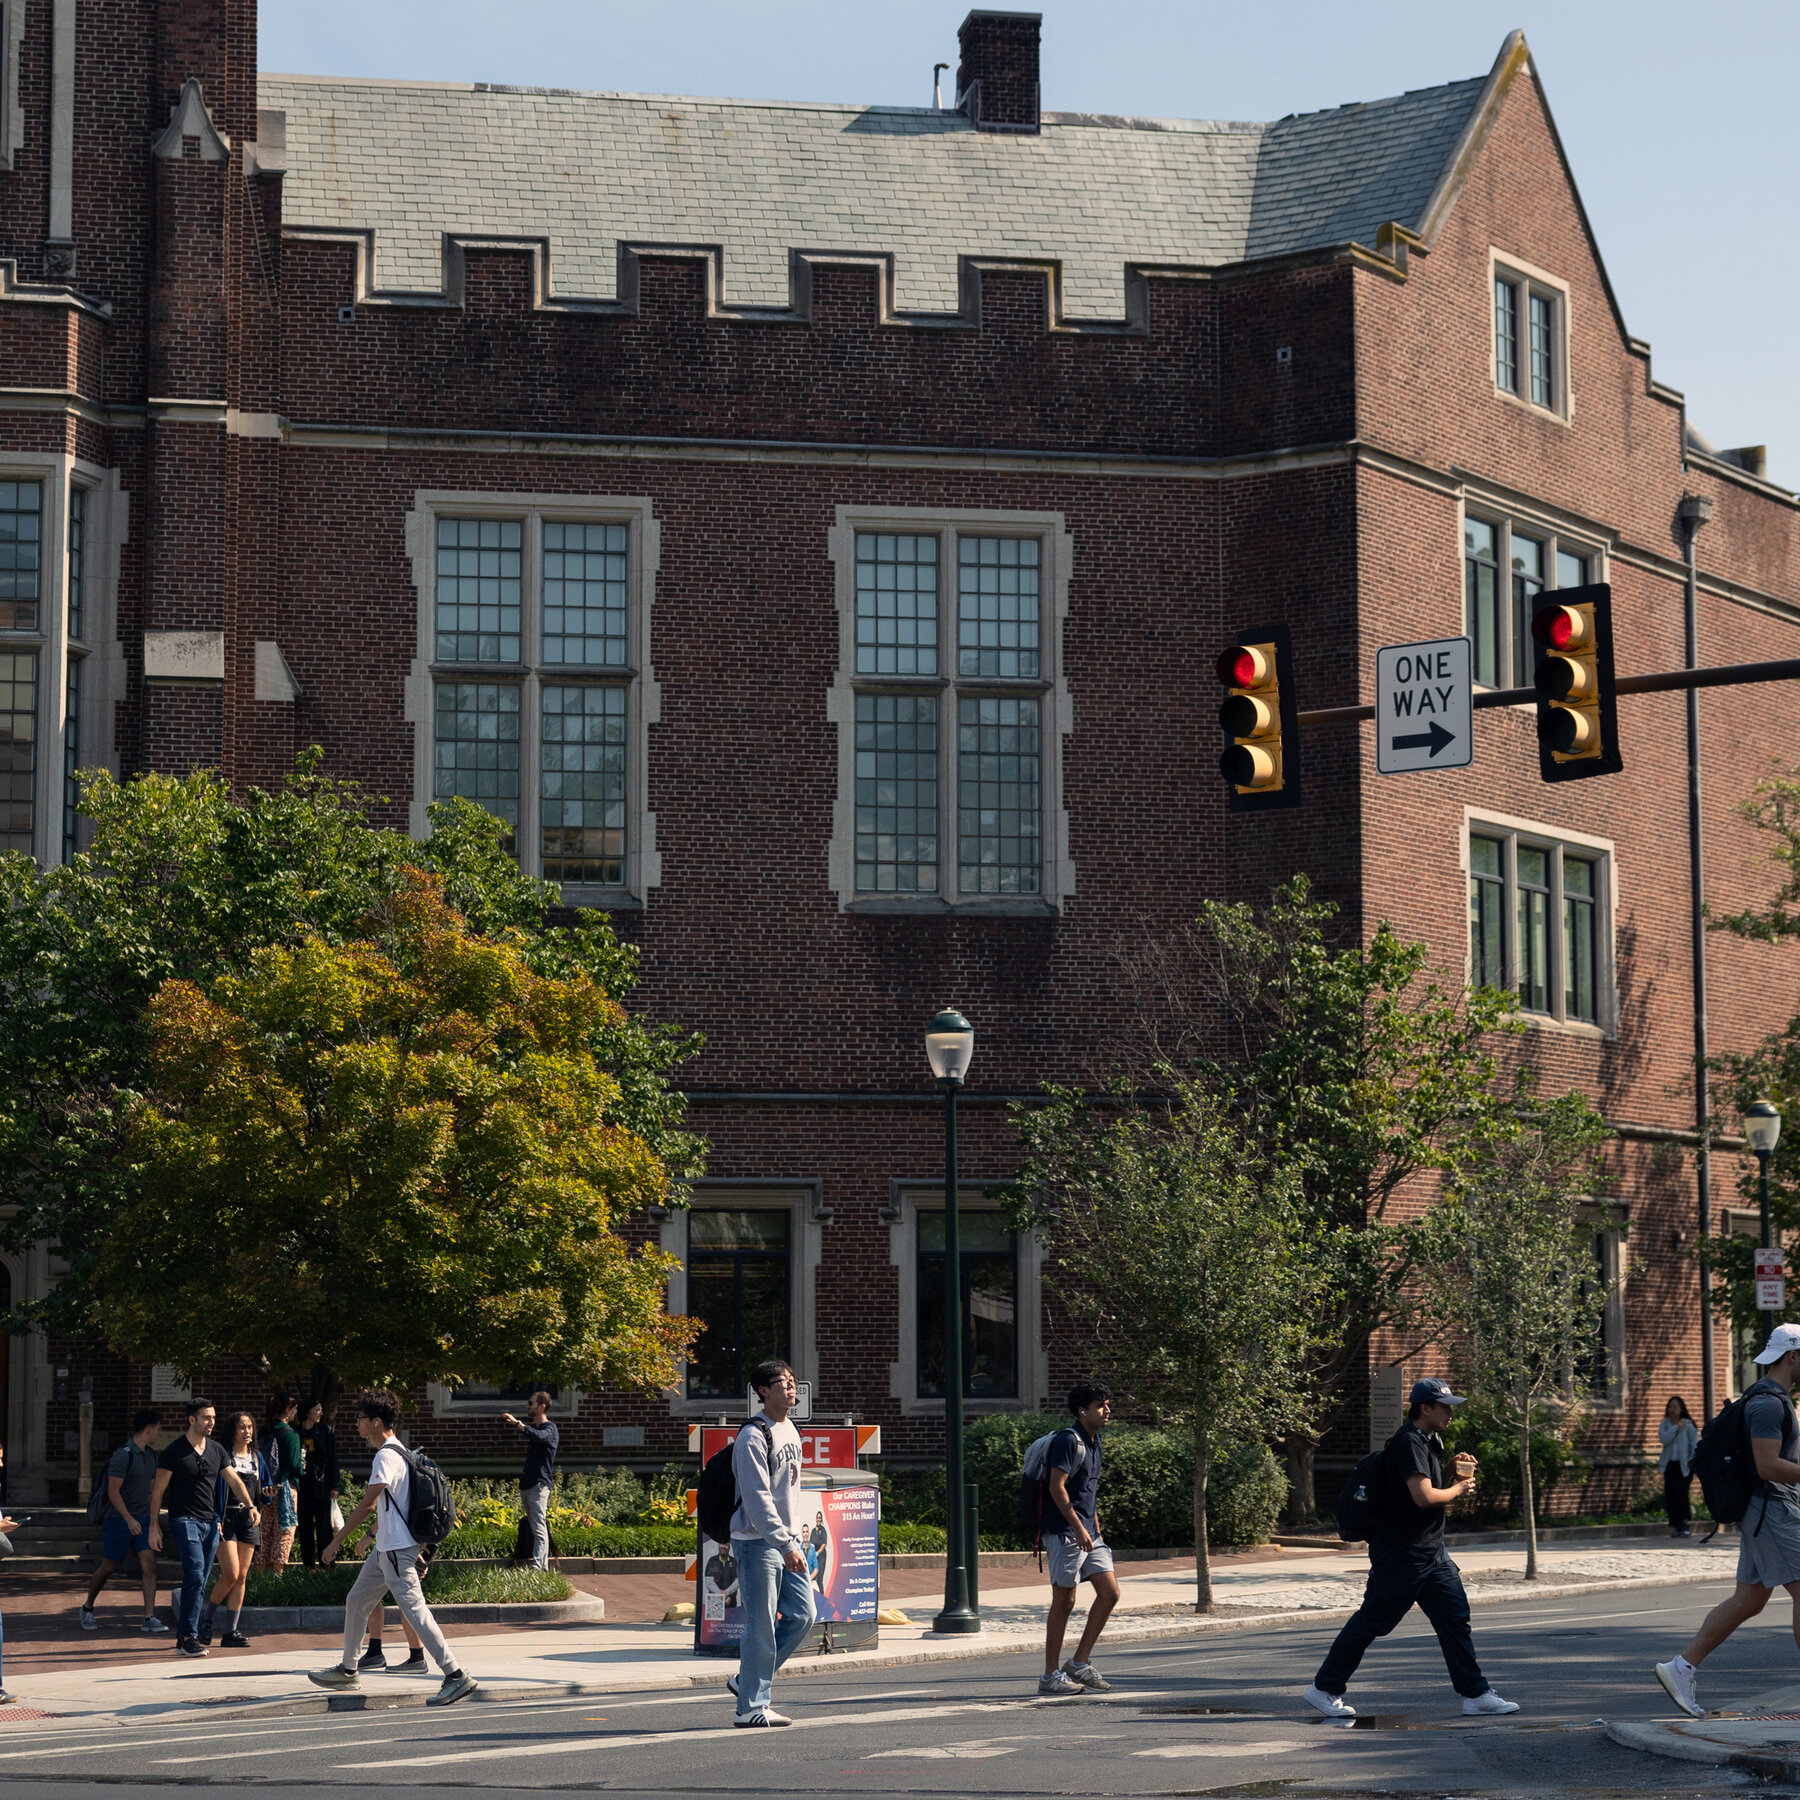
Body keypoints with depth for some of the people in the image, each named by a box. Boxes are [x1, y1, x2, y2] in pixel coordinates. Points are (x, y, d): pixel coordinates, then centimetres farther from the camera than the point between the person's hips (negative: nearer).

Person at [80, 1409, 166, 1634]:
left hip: (143, 1520, 6)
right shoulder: (123, 1455, -16)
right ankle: (87, 1608, 29)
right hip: (119, 1520, -6)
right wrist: (129, 1519, -23)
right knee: (107, 1568, 7)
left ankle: (149, 1619, -10)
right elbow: (113, 1491, -18)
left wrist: (150, 1519, 21)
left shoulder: (151, 1455, 8)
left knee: (149, 1565, -8)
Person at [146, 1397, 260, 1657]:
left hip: (210, 1522, 6)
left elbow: (234, 1480, 14)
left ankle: (184, 1637, 14)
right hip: (185, 1521, -6)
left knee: (198, 1584, 7)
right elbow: (157, 1490, -2)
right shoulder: (174, 1451, -5)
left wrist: (251, 1506, -2)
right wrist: (154, 1527, -6)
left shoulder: (216, 1450, 12)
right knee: (195, 1577, -18)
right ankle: (188, 1637, -16)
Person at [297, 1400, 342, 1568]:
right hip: (302, 1484, 1)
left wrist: (335, 1486, -1)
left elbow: (333, 1459, 3)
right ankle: (308, 1564, 10)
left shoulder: (326, 1431, 4)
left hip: (321, 1485, -1)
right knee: (305, 1526, 5)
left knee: (323, 1525, -2)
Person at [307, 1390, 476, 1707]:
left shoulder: (387, 1457, -16)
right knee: (356, 1602, 18)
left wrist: (336, 1541, -13)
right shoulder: (396, 1452, 15)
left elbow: (366, 1505, -18)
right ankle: (347, 1670, 31)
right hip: (385, 1549, 11)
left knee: (413, 1609, -13)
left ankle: (456, 1676, -16)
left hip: (397, 1548, -11)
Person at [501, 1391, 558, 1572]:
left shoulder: (549, 1429, -9)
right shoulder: (532, 1427, 20)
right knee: (538, 1530, 11)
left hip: (539, 1485, -10)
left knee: (539, 1530, -15)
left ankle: (537, 1568, -22)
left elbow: (539, 1436, -32)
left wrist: (517, 1422, -37)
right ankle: (544, 1568, 14)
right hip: (526, 1485, 10)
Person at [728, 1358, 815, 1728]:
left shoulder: (790, 1429, 14)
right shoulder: (753, 1438, -15)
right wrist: (785, 1545, -26)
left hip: (785, 1539, 9)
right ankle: (752, 1707, 2)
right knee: (762, 1626, -6)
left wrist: (795, 1535, 18)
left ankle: (749, 1680, 20)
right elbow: (758, 1499, -22)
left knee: (802, 1615, 7)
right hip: (757, 1542, -9)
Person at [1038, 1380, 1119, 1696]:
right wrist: (1078, 1528, -23)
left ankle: (1080, 1662, 9)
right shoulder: (1068, 1440, -13)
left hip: (1088, 1534, 9)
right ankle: (1050, 1676, 3)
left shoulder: (1094, 1442, 16)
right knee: (1064, 1601, -5)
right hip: (1064, 1532, -9)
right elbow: (1057, 1486, -20)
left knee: (1110, 1592, 2)